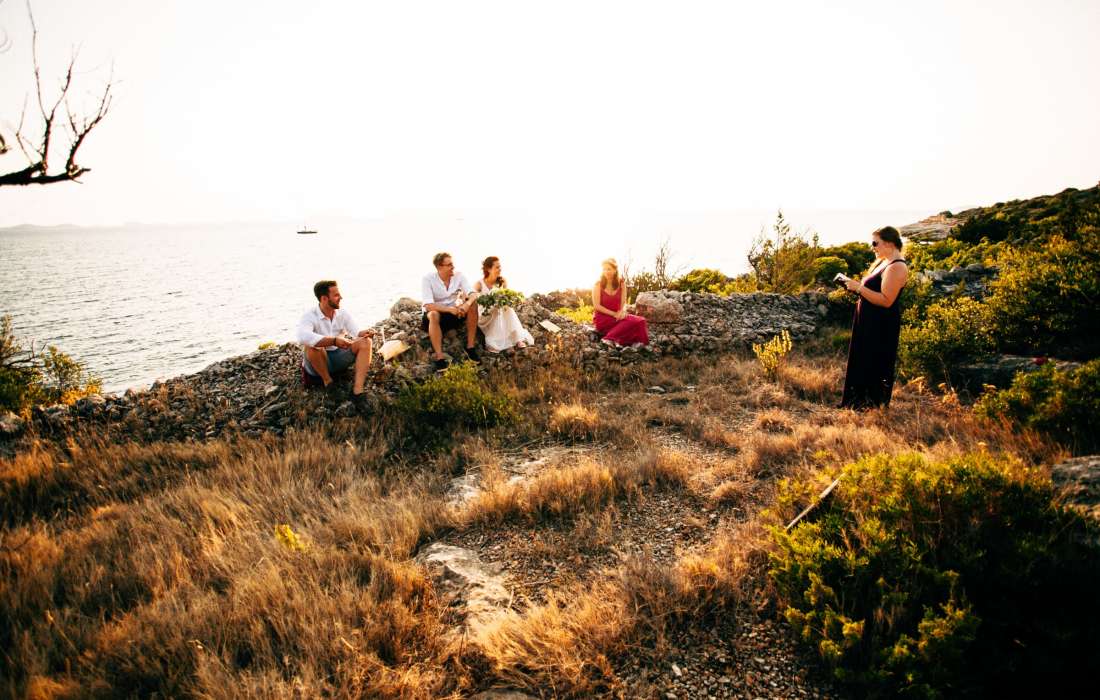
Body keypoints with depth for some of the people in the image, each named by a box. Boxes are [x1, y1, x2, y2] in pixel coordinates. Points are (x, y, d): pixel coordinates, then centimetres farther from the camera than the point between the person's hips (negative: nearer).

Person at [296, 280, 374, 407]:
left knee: (365, 342, -18)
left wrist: (364, 333, -32)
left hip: (339, 357, 4)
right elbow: (303, 337, -37)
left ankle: (357, 390, -33)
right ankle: (327, 381, -12)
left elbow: (356, 333, -7)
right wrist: (334, 341, -44)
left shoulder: (343, 314, 1)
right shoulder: (309, 315, -16)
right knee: (311, 345, -36)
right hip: (318, 363, -4)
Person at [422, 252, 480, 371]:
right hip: (435, 314, -4)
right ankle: (439, 357, -40)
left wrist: (467, 304, -41)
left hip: (454, 313, 4)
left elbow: (473, 295, -17)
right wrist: (450, 309, -41)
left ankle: (470, 347, -19)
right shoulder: (428, 279, -17)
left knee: (473, 304, -21)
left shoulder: (459, 276, -7)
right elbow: (428, 305, -27)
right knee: (434, 315, -38)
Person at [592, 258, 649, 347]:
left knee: (640, 321, -22)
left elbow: (623, 303, 2)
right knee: (632, 321, -29)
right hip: (602, 318, -5)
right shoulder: (598, 284, -5)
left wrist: (622, 312, -21)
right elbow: (596, 306, -10)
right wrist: (614, 314, -18)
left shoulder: (621, 283, 6)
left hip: (617, 316, 5)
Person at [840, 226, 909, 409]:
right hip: (868, 322, 10)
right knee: (860, 363, 17)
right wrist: (855, 285, 3)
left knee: (874, 366, 0)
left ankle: (874, 406, 13)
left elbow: (886, 300, -25)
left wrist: (859, 287, -23)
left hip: (881, 327, -10)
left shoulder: (896, 267, -19)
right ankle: (858, 404, 28)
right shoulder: (881, 261, 11)